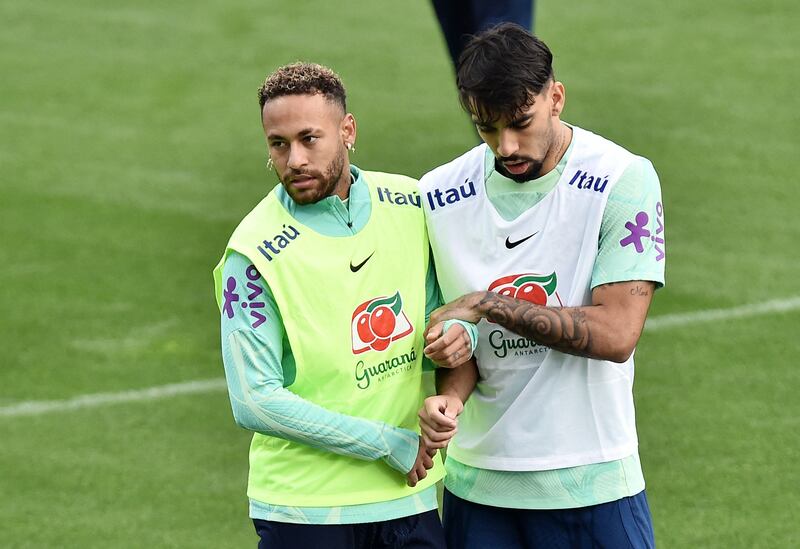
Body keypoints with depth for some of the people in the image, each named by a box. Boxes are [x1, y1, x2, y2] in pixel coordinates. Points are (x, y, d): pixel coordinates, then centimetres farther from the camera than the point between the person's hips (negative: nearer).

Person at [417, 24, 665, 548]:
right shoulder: (440, 196, 1)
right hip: (476, 481, 3)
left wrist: (486, 303, -16)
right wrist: (450, 398, -16)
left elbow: (616, 333, -17)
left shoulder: (623, 180, -10)